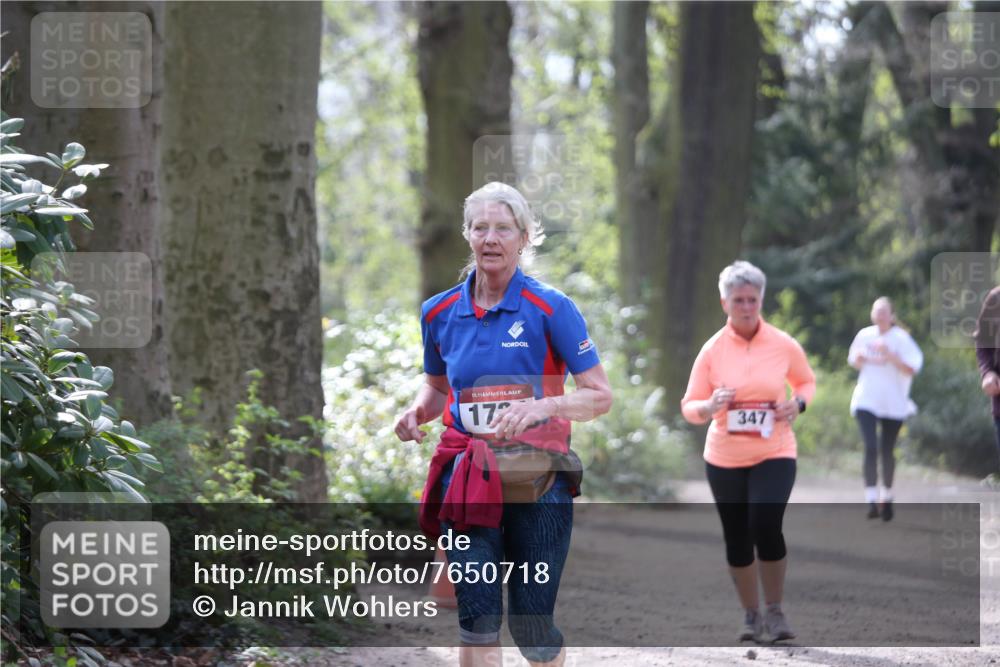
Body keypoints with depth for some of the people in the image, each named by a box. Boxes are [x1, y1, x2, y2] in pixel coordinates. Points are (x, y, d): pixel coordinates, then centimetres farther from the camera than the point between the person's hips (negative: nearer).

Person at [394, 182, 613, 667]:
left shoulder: (550, 308, -6)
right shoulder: (439, 313, 6)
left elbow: (600, 396, -7)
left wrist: (541, 407, -24)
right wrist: (417, 412, 1)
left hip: (538, 479, -3)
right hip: (466, 477, 3)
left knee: (531, 625, 0)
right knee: (476, 617, -6)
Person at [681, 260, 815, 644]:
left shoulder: (783, 345, -2)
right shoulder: (713, 350, -3)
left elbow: (807, 382, 15)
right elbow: (689, 406, 0)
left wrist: (798, 403, -7)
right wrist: (709, 406, -23)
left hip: (774, 453, -1)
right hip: (724, 457, 2)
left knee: (766, 526, -20)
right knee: (736, 539, 6)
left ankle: (774, 611, -2)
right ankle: (750, 615, 24)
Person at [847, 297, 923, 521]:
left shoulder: (901, 339, -7)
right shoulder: (865, 335, 4)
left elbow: (911, 368, -15)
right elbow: (854, 360, 19)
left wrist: (889, 356, -25)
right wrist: (860, 358, -4)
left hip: (893, 404, -1)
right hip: (866, 401, 1)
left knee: (887, 452, 8)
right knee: (870, 447, -14)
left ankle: (887, 497, 30)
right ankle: (871, 500, -17)